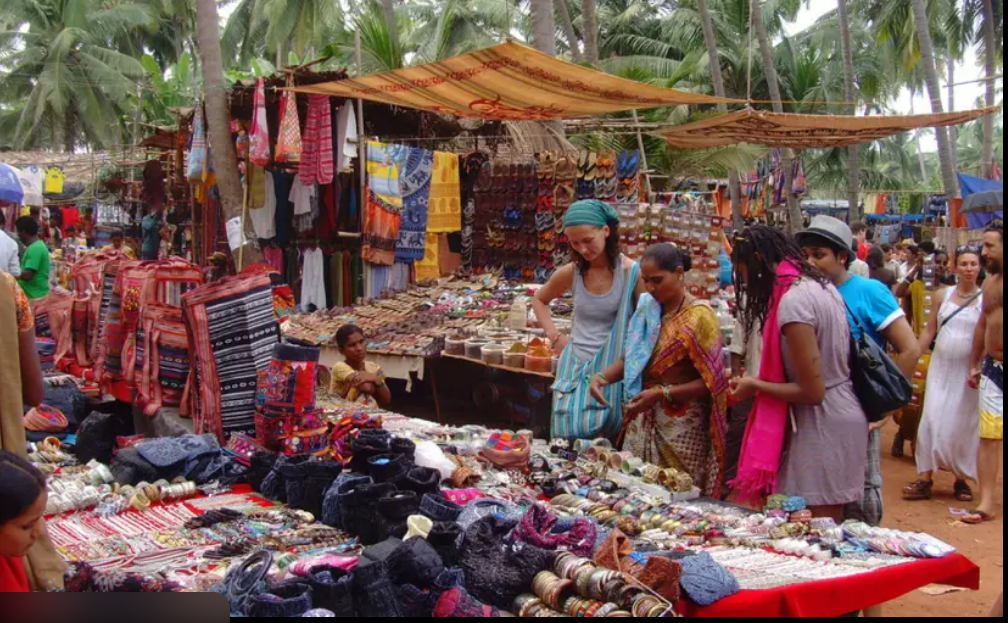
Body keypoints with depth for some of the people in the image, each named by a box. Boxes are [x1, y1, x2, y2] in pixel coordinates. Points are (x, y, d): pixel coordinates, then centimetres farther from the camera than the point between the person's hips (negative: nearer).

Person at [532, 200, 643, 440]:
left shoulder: (631, 273, -11)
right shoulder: (571, 273, 0)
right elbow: (539, 300, 19)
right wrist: (554, 337, 8)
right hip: (575, 368, 3)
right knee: (570, 439, 5)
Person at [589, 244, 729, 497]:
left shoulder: (698, 317, -10)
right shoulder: (647, 308, 8)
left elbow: (710, 382, -12)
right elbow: (630, 358, 13)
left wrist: (662, 394, -20)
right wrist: (603, 376, -5)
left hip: (681, 427, -5)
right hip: (642, 421, 6)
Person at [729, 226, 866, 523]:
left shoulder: (793, 301, -20)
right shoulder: (819, 284, 8)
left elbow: (812, 391, -20)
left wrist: (755, 386, -7)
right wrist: (761, 382, 13)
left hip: (822, 427, -9)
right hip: (845, 417, 9)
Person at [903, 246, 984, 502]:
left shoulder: (985, 299, -2)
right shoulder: (943, 296, 5)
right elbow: (929, 331, 8)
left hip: (968, 370, -2)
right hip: (941, 366, 2)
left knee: (964, 425, 4)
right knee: (932, 420, -2)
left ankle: (962, 479, 19)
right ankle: (925, 479, 1)